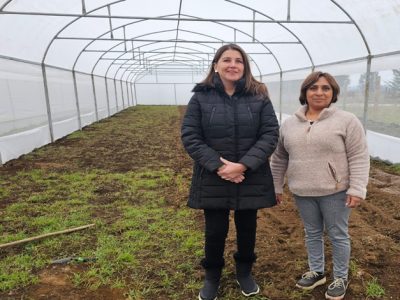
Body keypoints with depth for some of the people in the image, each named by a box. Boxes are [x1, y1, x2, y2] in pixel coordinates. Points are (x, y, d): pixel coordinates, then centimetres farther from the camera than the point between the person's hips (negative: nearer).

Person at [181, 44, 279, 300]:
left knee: (247, 228, 18)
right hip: (213, 180, -1)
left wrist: (243, 165, -19)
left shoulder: (259, 97, -1)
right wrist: (217, 166, -19)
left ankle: (245, 272, 45)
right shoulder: (201, 97, -3)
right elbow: (190, 137, -8)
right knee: (215, 231, 12)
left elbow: (270, 134, -7)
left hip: (251, 179, 1)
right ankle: (212, 276, 39)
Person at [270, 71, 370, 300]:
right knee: (313, 234, 17)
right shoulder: (289, 124, 4)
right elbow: (280, 158, 9)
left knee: (338, 235, 10)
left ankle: (341, 277, 30)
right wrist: (276, 186, 10)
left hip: (335, 191, -3)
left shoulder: (347, 120, -8)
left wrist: (357, 189, -15)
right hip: (303, 193, 4)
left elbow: (359, 158, -9)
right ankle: (317, 272, 35)